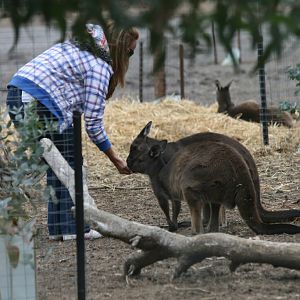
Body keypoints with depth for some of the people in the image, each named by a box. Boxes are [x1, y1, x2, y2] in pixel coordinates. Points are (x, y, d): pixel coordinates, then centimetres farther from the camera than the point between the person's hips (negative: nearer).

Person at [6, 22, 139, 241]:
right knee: (69, 163, 1)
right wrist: (116, 160, 2)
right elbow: (93, 123, -6)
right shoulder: (100, 66, -6)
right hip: (39, 102, -9)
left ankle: (59, 227, 18)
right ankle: (73, 226, 3)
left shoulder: (80, 46, 21)